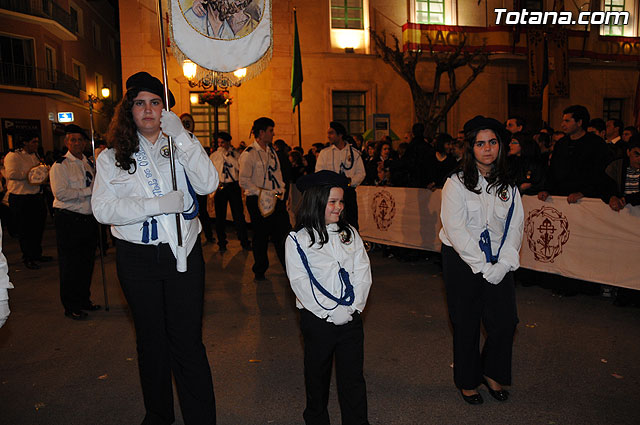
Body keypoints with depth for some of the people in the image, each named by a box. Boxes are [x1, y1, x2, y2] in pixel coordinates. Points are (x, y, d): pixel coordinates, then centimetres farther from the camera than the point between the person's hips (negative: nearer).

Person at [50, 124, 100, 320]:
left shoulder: (90, 164, 14)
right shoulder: (60, 165, -7)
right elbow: (61, 193, -18)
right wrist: (89, 191, -15)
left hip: (89, 219, 6)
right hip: (69, 221, -6)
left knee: (87, 262, 14)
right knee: (70, 265, 2)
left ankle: (84, 300, 30)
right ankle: (71, 306, 14)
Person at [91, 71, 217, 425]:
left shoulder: (179, 148, 4)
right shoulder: (112, 157, 4)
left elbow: (208, 184, -13)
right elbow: (102, 209, -9)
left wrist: (181, 136, -17)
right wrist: (158, 204, -19)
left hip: (182, 253, -1)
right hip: (136, 258, 2)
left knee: (187, 342, 0)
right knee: (150, 340, 16)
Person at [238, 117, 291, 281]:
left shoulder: (271, 151, 14)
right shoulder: (248, 154, -10)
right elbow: (244, 181, -14)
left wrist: (281, 191, 10)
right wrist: (262, 193, -19)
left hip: (277, 199, 6)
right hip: (258, 202, -6)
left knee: (284, 234, 6)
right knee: (261, 237, 5)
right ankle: (259, 271, 22)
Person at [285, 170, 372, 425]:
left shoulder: (349, 234, 6)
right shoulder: (298, 239, -7)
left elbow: (363, 271, 3)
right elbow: (300, 283, -13)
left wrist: (354, 306, -10)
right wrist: (331, 313, -16)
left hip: (351, 318, 3)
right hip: (318, 319, -2)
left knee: (353, 377, 8)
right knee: (318, 375, 15)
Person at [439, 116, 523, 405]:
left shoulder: (508, 186, 6)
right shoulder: (457, 183, -8)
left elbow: (515, 227, 3)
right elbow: (456, 230, -14)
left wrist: (503, 264, -12)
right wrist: (483, 267, -16)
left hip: (498, 264, 4)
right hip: (463, 262, -3)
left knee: (505, 322, 1)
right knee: (467, 325, 6)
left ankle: (492, 373, 30)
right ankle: (468, 381, 29)